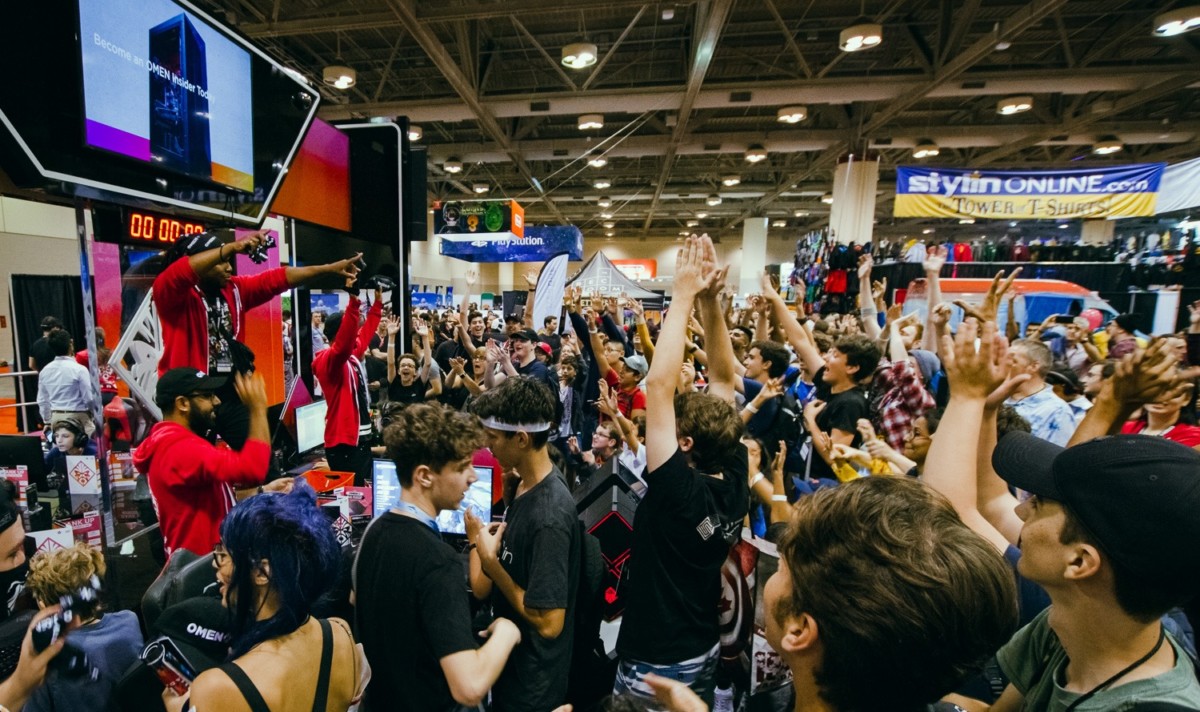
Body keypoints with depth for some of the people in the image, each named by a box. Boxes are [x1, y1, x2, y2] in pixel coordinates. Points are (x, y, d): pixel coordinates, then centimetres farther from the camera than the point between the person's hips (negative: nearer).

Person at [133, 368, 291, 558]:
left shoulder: (169, 442, 11)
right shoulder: (180, 448, -24)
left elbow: (216, 497, 15)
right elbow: (251, 469, -38)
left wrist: (263, 491, 2)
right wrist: (258, 408, -31)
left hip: (201, 555, 10)